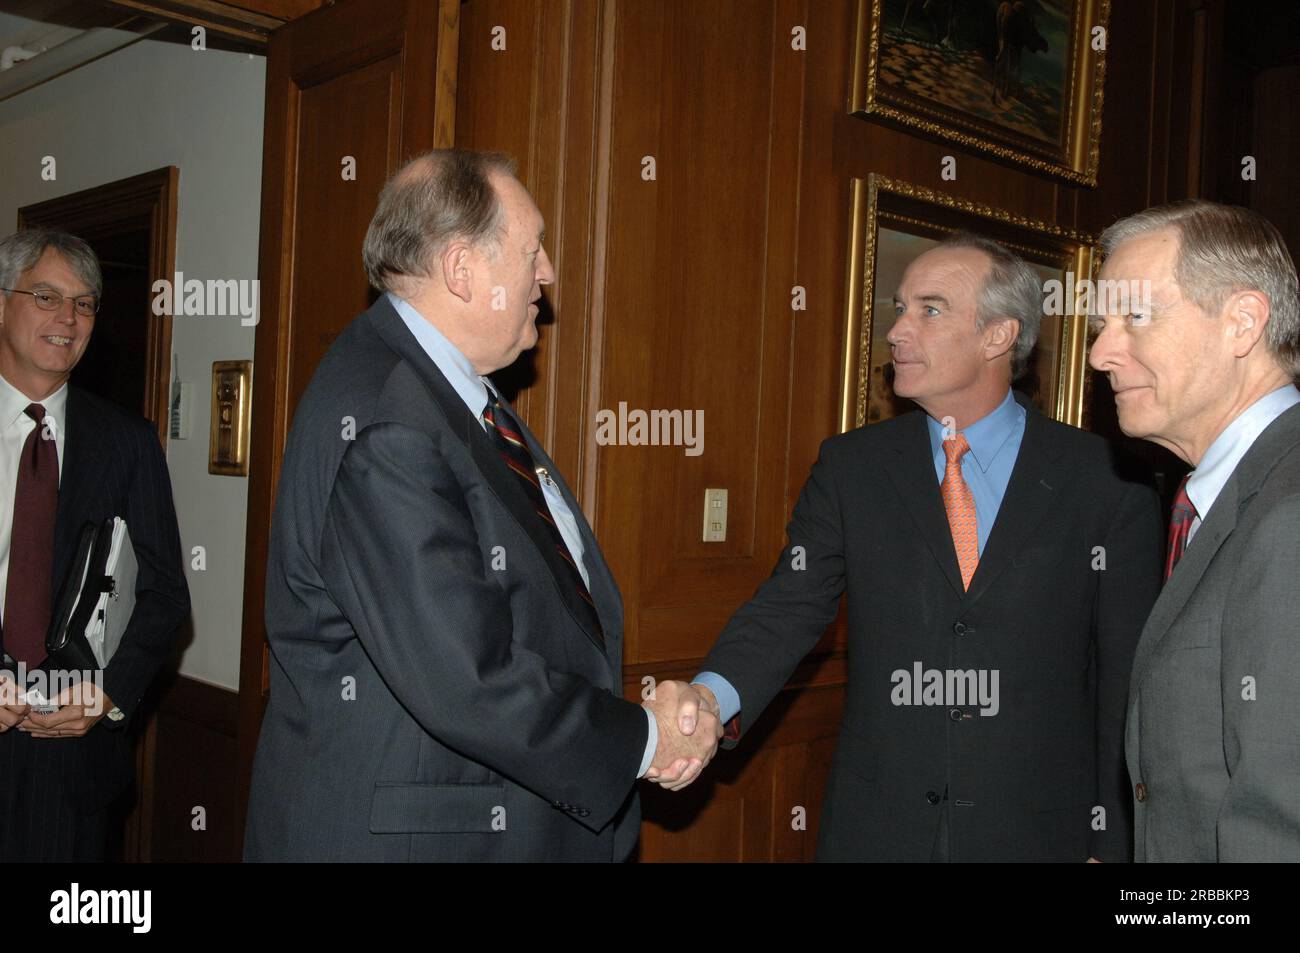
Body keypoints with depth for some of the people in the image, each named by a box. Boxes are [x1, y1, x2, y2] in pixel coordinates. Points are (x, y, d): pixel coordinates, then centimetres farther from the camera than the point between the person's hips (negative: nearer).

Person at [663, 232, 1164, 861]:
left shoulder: (1106, 484, -5)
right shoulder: (850, 467, 1)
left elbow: (1126, 676, -2)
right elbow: (791, 605, -7)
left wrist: (1111, 844, -2)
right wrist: (714, 695, -26)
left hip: (1035, 832, -1)